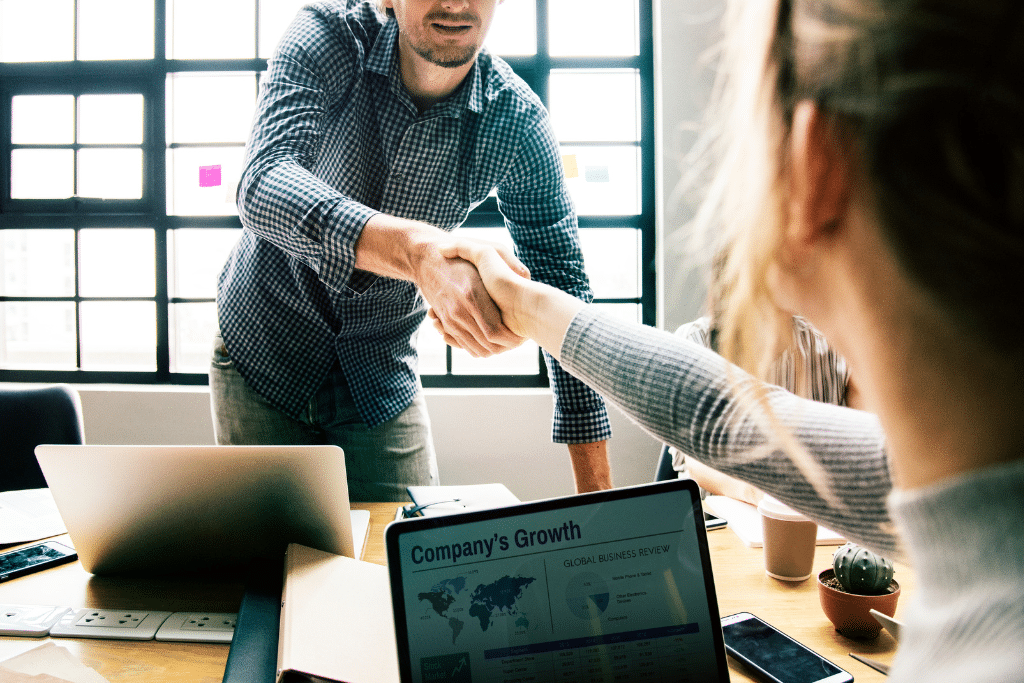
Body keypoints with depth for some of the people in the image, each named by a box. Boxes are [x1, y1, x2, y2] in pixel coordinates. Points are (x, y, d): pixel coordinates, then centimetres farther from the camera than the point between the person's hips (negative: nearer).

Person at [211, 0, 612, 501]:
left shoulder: (519, 122, -16)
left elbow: (565, 289, -13)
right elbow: (262, 185, -36)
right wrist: (416, 248, -56)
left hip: (382, 377, 1)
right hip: (264, 352, 0)